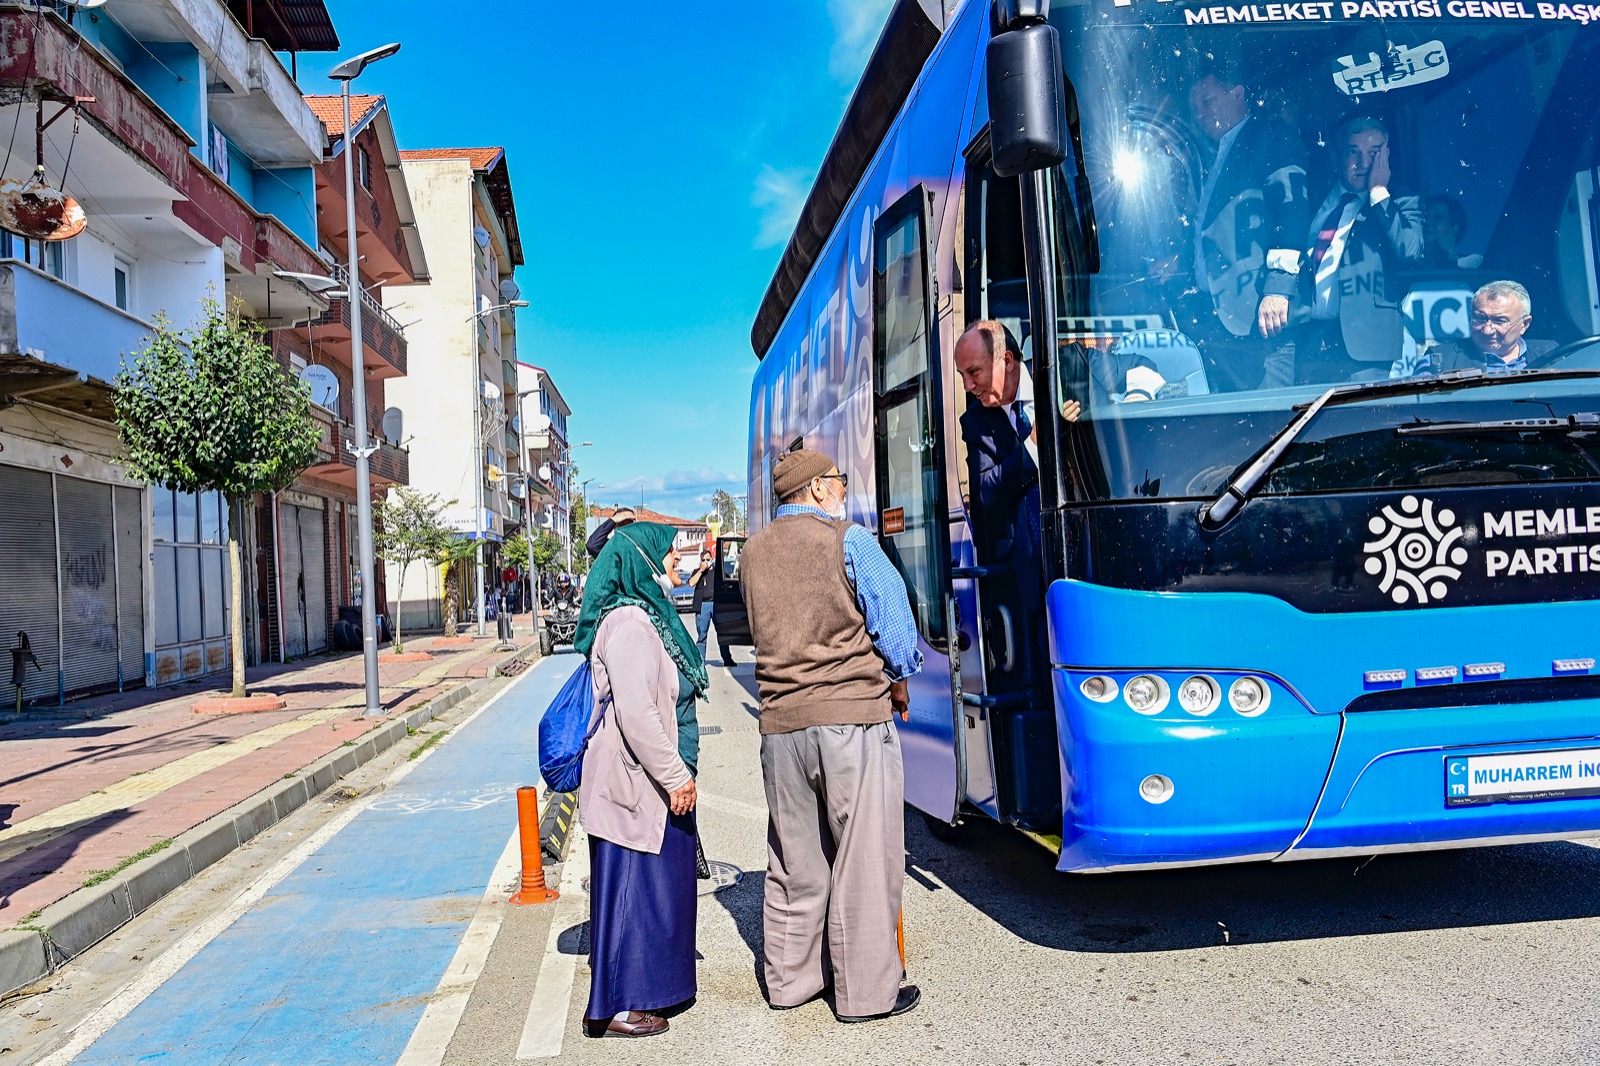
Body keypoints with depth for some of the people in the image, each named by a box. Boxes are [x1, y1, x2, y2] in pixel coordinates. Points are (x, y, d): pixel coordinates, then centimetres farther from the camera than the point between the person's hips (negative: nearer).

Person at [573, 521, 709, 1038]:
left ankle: (640, 988, 32)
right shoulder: (628, 622, -19)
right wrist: (675, 777, -20)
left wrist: (676, 774, 22)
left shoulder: (647, 616, 14)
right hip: (634, 782, -10)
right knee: (634, 888, -1)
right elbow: (636, 714, -26)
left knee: (659, 886, 18)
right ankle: (613, 1007, 11)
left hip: (652, 781, 10)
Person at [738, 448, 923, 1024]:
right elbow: (895, 625, -6)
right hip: (853, 718, -5)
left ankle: (790, 978, 26)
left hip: (780, 723, 6)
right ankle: (866, 991, 11)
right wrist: (898, 682, 10)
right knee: (865, 859, 4)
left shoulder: (752, 554, 10)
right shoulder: (849, 540, -7)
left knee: (793, 861, 15)